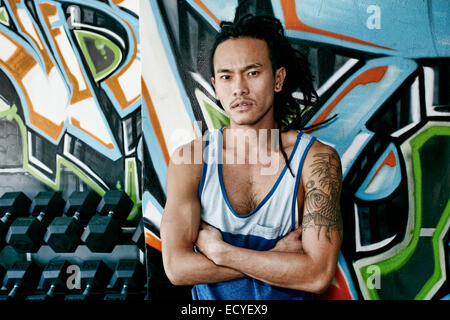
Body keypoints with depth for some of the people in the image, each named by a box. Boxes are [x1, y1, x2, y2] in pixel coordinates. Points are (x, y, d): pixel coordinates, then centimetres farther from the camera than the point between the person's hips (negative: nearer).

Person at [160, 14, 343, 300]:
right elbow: (177, 268, -9)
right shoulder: (189, 159, -3)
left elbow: (318, 275, -14)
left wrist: (219, 251, -12)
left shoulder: (317, 159, -7)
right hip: (208, 299, 1)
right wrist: (278, 257, -13)